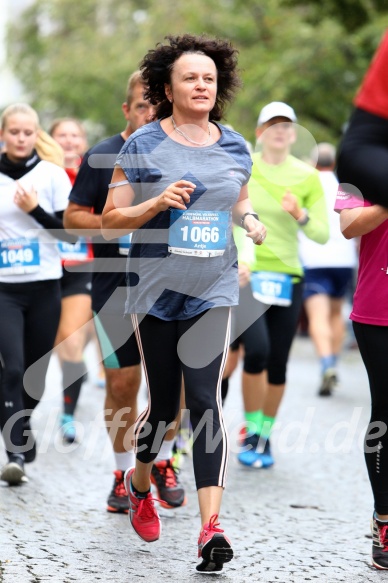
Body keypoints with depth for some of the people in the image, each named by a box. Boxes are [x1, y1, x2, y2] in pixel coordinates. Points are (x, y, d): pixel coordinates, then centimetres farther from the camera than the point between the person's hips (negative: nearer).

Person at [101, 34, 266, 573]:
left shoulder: (235, 147, 7)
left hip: (213, 293, 1)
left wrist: (250, 220, 0)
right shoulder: (143, 146, -4)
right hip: (156, 292, -1)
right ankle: (139, 483, 38)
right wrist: (157, 203, -19)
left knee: (205, 401, -11)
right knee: (163, 405, 7)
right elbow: (111, 219, -2)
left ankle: (211, 525, -17)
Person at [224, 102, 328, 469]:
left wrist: (301, 215, -17)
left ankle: (265, 437, 22)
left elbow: (322, 235, 2)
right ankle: (251, 431, -3)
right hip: (245, 274, -2)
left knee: (277, 364, 4)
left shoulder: (307, 177, 2)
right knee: (257, 349, -20)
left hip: (286, 277, 2)